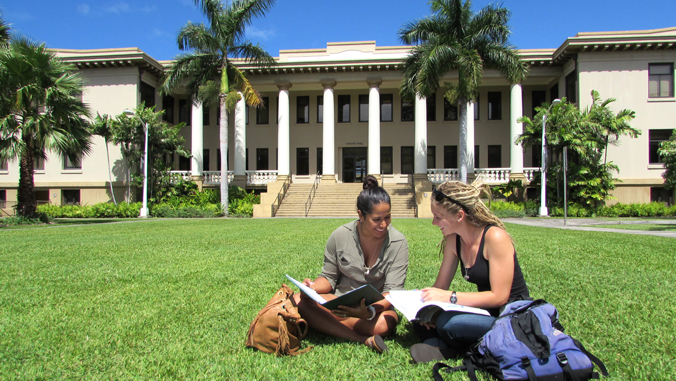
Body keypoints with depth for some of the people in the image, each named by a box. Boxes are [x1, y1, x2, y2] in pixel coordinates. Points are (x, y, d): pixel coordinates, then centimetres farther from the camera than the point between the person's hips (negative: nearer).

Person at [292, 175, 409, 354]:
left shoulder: (398, 242, -10)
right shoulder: (340, 236, -5)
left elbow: (392, 292, -15)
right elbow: (329, 277, 4)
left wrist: (369, 312, -35)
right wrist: (313, 287, -20)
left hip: (378, 305, -2)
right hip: (339, 301, 2)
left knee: (384, 324, -38)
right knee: (298, 300, -25)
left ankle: (322, 323, -19)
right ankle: (363, 339, -31)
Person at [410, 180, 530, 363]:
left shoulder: (495, 237, -20)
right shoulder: (453, 240, 1)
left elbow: (499, 297, -21)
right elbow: (440, 286, 4)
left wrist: (450, 297, -27)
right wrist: (428, 302, -18)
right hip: (485, 311, 7)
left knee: (447, 322, -32)